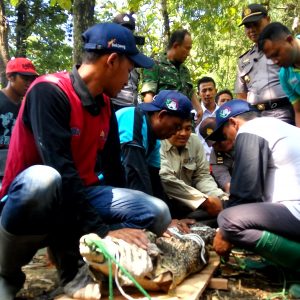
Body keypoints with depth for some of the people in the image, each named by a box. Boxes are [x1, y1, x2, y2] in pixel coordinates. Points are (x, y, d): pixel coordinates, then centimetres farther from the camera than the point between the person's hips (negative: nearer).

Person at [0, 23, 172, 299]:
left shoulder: (105, 105, 5)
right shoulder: (49, 90, -18)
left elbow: (113, 168, 9)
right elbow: (61, 168, -28)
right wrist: (101, 231, -30)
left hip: (80, 194, 6)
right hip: (32, 195, -6)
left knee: (157, 213, -11)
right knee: (44, 179, -42)